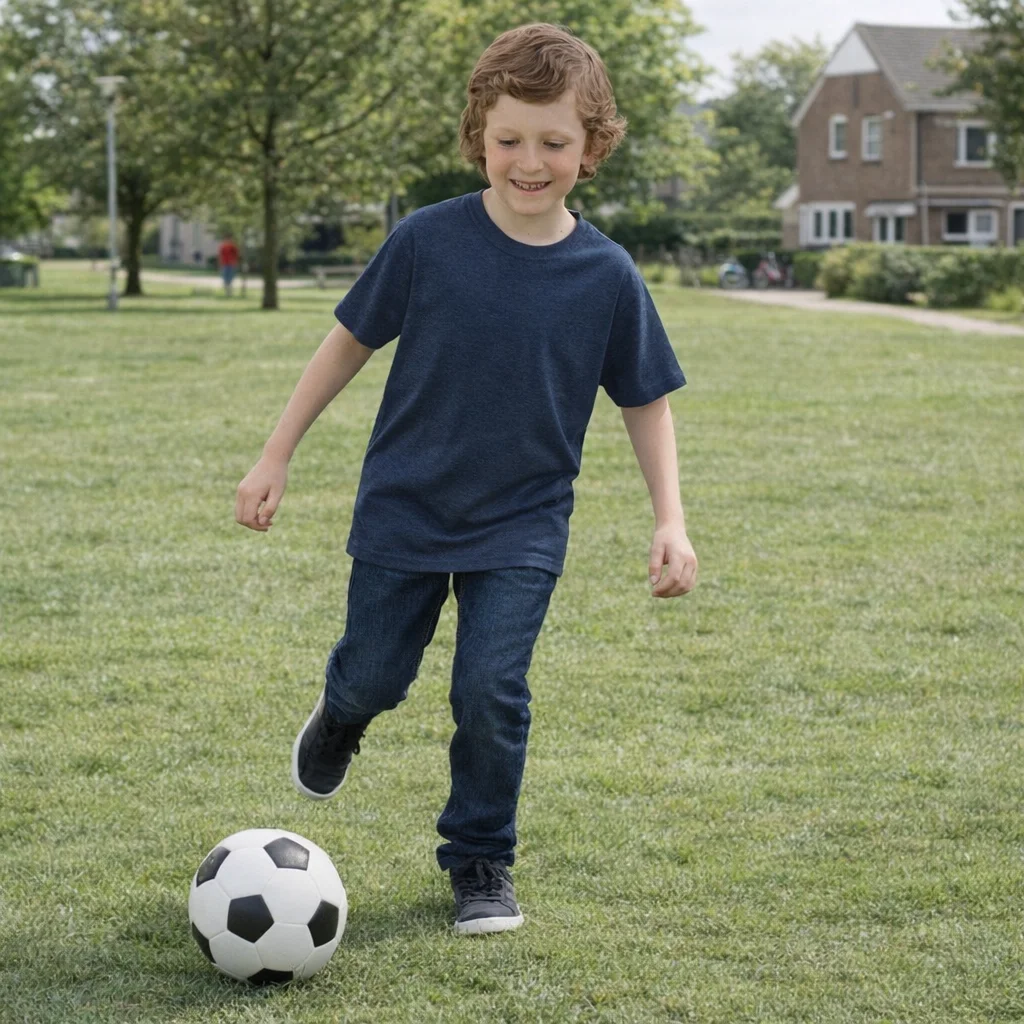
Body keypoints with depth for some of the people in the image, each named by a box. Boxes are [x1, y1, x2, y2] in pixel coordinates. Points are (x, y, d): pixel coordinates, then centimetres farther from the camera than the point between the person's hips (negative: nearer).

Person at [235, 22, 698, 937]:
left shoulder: (607, 275, -10)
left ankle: (482, 861, 12)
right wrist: (276, 458, 2)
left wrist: (671, 520, -7)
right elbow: (351, 341, -1)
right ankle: (341, 714, 50)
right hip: (404, 510, 1)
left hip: (522, 526, 0)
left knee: (491, 689, -11)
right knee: (375, 676, 11)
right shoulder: (428, 241, -13)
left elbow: (646, 401, 1)